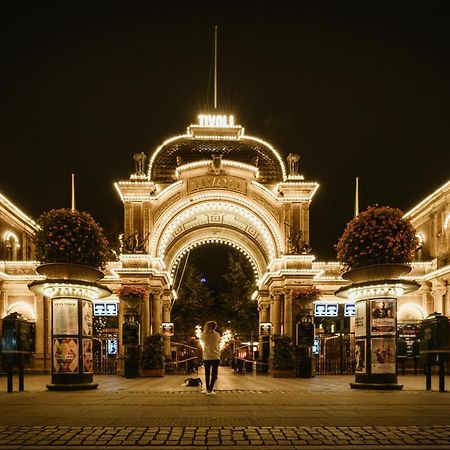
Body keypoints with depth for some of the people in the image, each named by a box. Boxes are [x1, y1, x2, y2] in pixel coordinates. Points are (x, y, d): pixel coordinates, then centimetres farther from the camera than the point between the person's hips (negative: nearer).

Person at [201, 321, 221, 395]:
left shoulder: (204, 335, -6)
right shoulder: (216, 335, -10)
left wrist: (205, 330, 13)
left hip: (206, 357, 2)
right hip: (215, 357, -2)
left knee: (207, 373, 15)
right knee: (214, 374, 2)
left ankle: (207, 389, 20)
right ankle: (210, 390, -3)